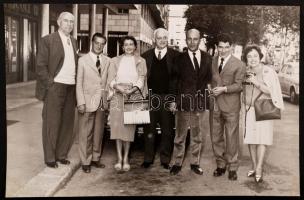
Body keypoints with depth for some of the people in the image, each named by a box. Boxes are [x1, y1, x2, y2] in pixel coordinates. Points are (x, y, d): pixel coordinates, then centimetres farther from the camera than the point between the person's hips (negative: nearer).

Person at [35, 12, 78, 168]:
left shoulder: (73, 42, 16)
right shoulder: (47, 40, -2)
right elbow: (41, 66, -6)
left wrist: (76, 85, 8)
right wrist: (50, 84, -12)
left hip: (71, 88, 6)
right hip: (55, 87, -6)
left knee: (67, 123, 9)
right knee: (51, 123, 1)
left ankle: (61, 155, 22)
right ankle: (49, 158, 12)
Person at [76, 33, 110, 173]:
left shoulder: (107, 61, 9)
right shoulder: (83, 60, 1)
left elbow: (108, 81, 9)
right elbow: (79, 83, -1)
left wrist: (108, 99, -1)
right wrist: (81, 102, -9)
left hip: (102, 101, 3)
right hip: (88, 101, -3)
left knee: (99, 132, 10)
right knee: (86, 133, 1)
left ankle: (95, 158, 23)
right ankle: (85, 162, 12)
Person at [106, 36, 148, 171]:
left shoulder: (140, 61, 13)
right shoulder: (115, 61, 15)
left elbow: (141, 79, 1)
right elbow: (111, 79, 6)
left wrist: (132, 90, -16)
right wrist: (119, 88, -14)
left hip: (133, 96, -1)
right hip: (117, 95, 1)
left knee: (129, 127, -3)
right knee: (117, 125, -6)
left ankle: (126, 158, 6)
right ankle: (119, 158, 0)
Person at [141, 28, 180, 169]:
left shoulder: (175, 56, 3)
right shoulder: (146, 56, 9)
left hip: (168, 97, -1)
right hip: (150, 97, 1)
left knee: (167, 130, 6)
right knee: (149, 130, 7)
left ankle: (165, 159, 18)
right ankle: (148, 158, 19)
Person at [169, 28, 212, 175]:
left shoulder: (207, 58, 9)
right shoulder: (180, 59, 1)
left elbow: (209, 78, 15)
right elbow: (174, 81, 0)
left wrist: (207, 89, 0)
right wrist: (174, 100, -7)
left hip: (202, 102, 3)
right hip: (184, 102, -3)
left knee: (199, 136, 11)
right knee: (180, 135, 5)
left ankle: (195, 163, 25)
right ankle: (176, 163, 17)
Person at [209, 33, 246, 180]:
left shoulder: (239, 65, -3)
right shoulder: (212, 62, 9)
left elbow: (238, 85, -6)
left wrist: (224, 89, -20)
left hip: (231, 106, -4)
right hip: (214, 105, 4)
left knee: (231, 138, 3)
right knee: (215, 137, 10)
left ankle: (232, 167, 16)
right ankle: (221, 164, 26)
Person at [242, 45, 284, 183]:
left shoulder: (268, 72, -7)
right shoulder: (246, 72, 8)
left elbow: (271, 91, -11)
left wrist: (257, 83, -22)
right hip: (249, 109, 4)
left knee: (262, 138, -8)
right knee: (250, 138, 4)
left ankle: (259, 169, -3)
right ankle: (254, 166, 14)